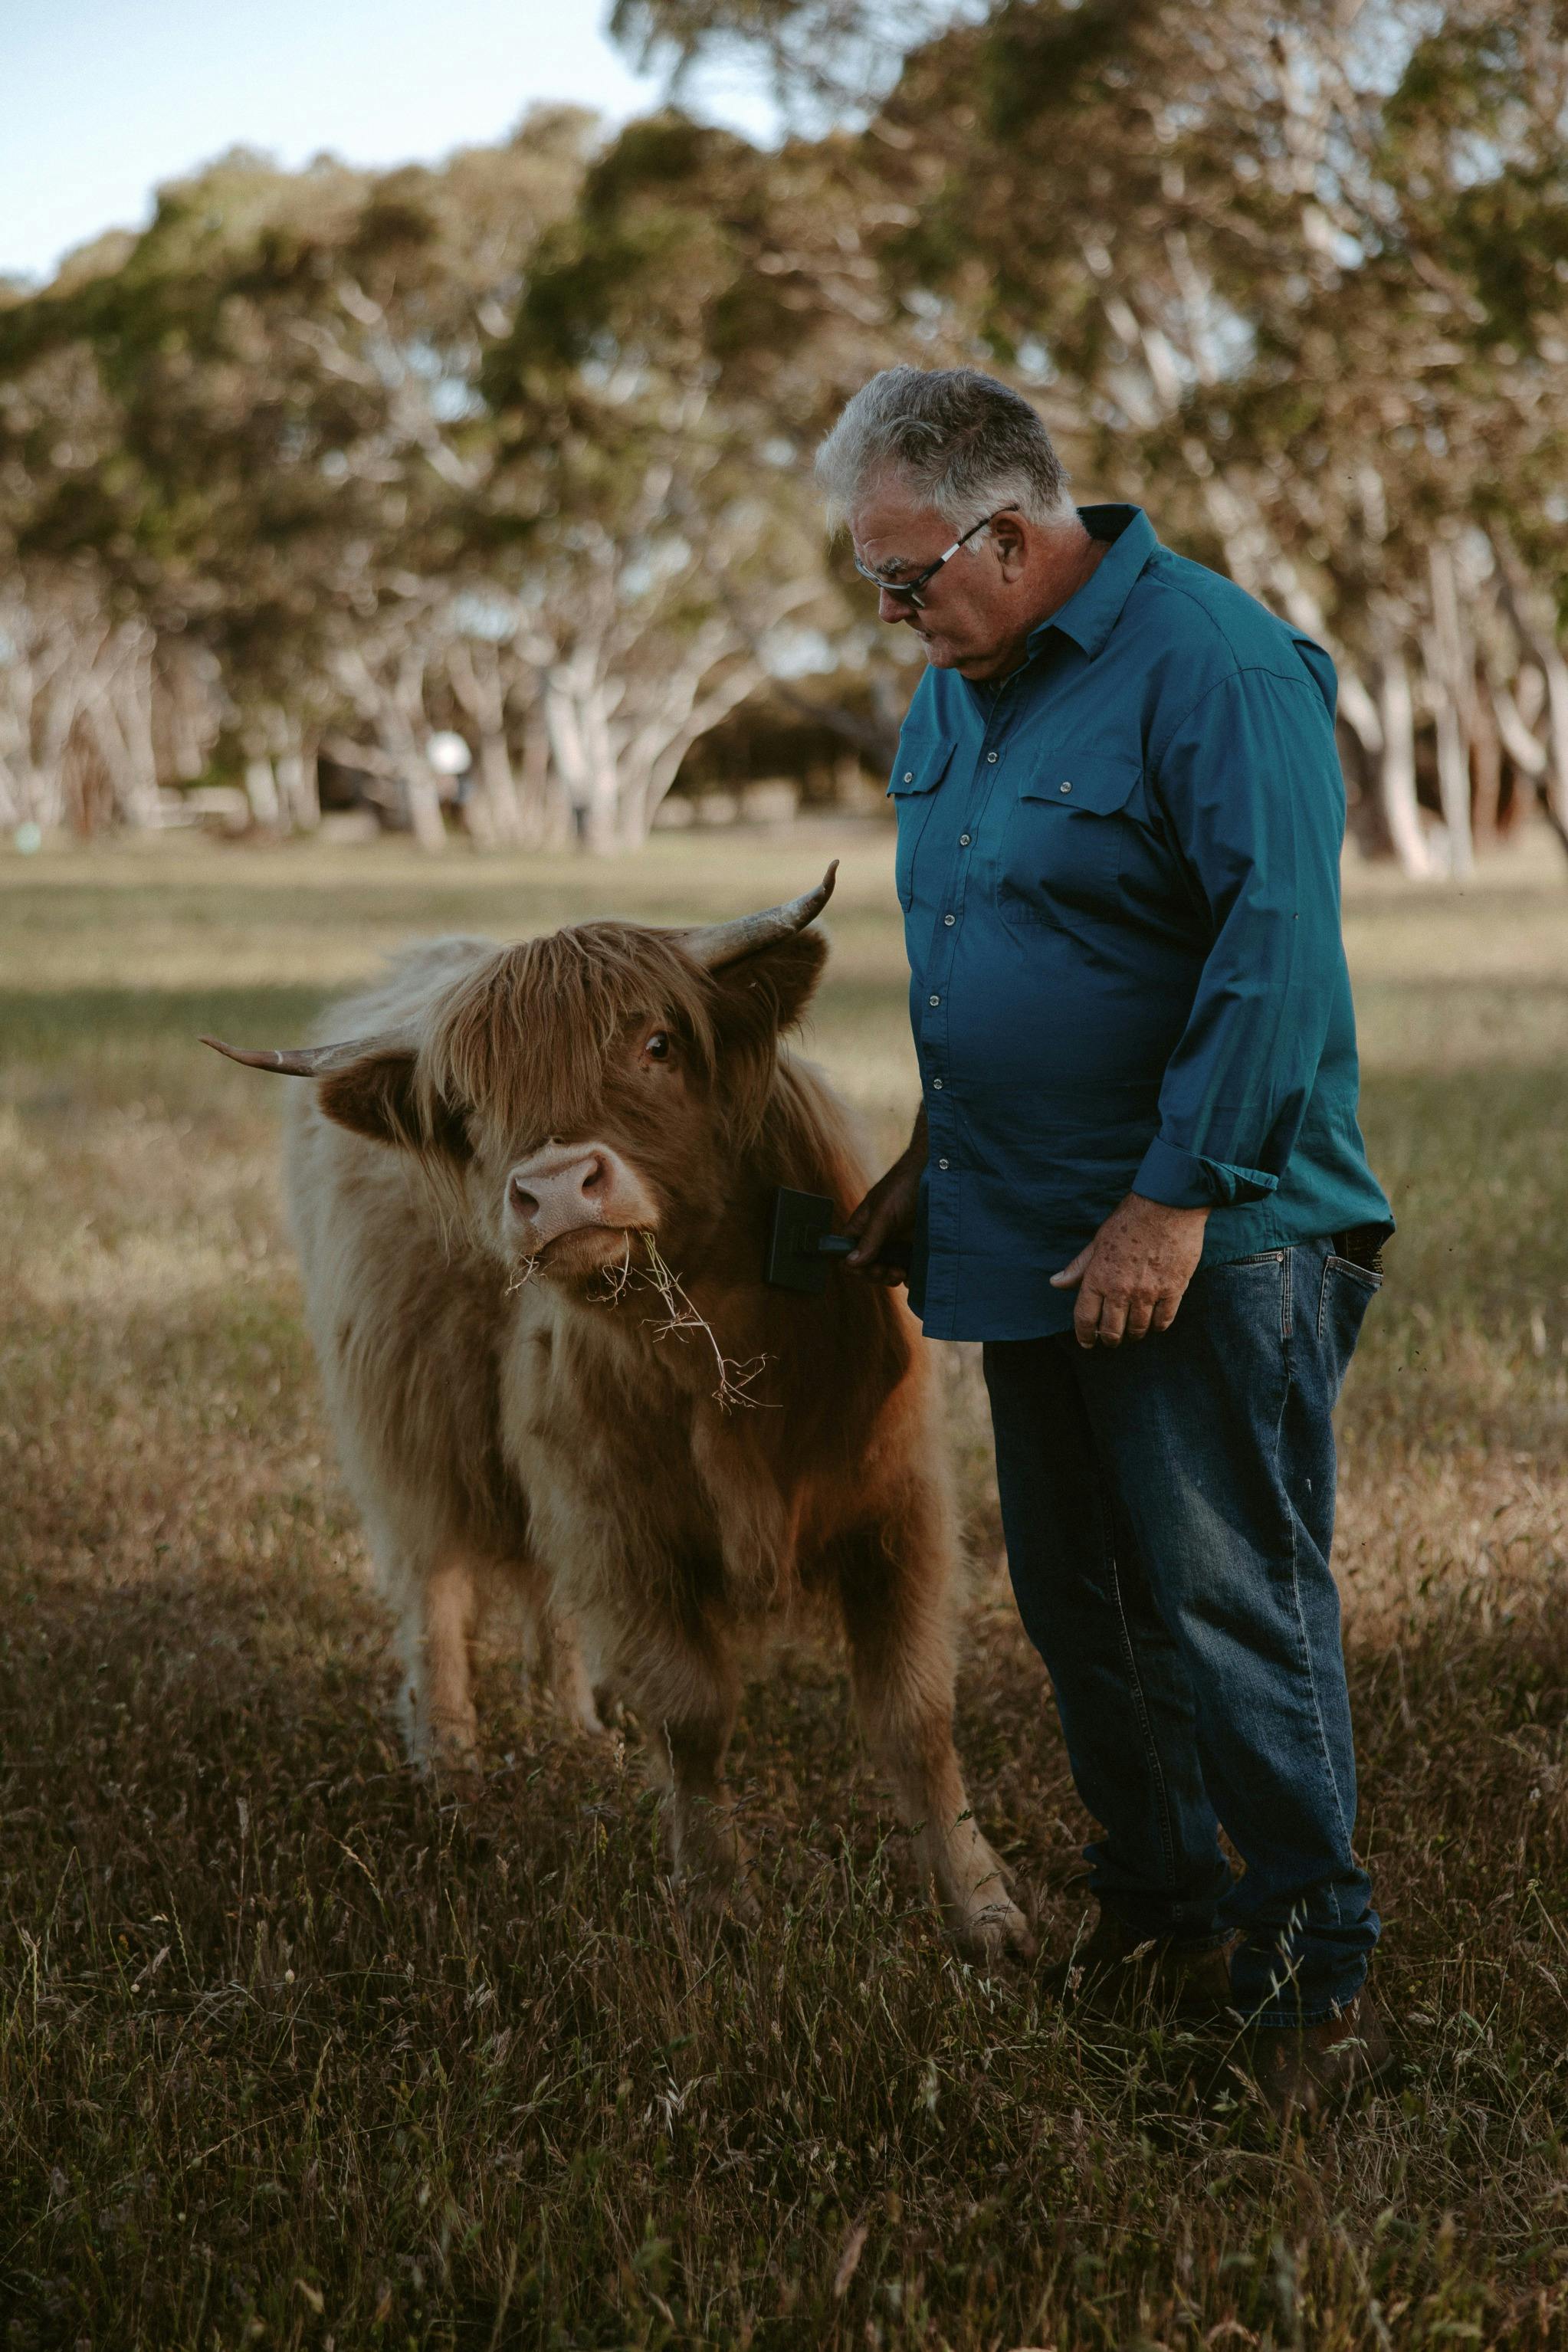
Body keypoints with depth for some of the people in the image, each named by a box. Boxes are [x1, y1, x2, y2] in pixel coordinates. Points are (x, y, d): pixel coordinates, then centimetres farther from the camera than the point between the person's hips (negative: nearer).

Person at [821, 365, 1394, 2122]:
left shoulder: (1213, 667, -15)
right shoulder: (953, 693, 13)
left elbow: (1277, 953, -21)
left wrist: (1176, 1201, -22)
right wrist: (932, 1161, 21)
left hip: (1205, 1249, -8)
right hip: (1025, 1239, 9)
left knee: (1233, 1610, -6)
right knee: (1081, 1608, 14)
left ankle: (1315, 1971, 5)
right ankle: (1160, 1915, 27)